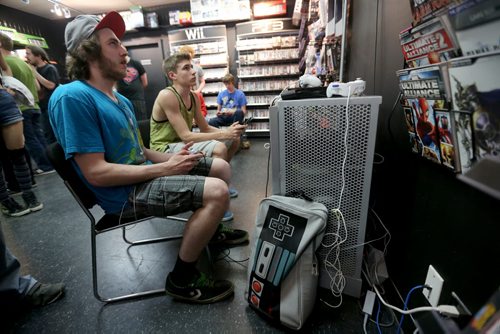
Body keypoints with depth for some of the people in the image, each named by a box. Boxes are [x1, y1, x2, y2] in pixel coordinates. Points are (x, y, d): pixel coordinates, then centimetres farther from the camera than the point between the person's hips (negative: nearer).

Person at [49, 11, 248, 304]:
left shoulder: (121, 100, 14)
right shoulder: (73, 97, -16)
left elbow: (136, 152, 15)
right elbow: (96, 173, -22)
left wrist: (171, 158, -3)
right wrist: (164, 168, -20)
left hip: (143, 175, 10)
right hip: (124, 192, -9)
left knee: (221, 168, 9)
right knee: (217, 192, -26)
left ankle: (211, 231, 29)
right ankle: (181, 280, -7)